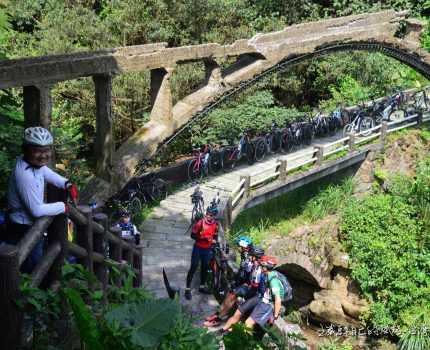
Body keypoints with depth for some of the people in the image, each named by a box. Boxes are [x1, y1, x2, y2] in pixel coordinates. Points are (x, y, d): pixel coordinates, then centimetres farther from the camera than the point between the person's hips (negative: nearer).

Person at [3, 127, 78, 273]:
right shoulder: (24, 174, -34)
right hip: (24, 231, -9)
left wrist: (68, 185, -2)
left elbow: (47, 174, 15)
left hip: (31, 225, 9)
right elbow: (37, 210, -30)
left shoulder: (34, 162, -7)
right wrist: (63, 206, -17)